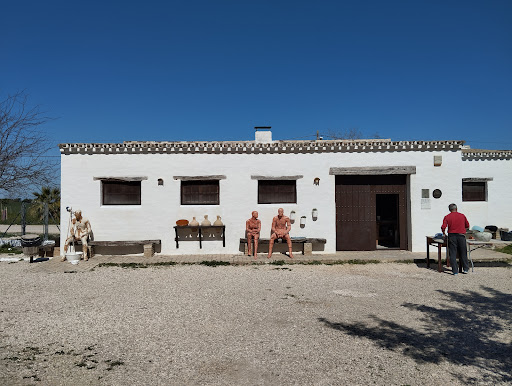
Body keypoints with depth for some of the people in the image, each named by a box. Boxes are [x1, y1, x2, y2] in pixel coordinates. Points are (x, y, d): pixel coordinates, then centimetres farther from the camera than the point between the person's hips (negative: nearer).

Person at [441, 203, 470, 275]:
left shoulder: (447, 217, -1)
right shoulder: (462, 216, 6)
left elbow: (443, 227, -12)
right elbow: (467, 226, 13)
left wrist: (444, 233, 5)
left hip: (452, 236, -2)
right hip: (461, 235, 2)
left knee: (453, 254, 2)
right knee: (463, 253, 15)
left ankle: (455, 271, 1)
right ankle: (466, 269, 23)